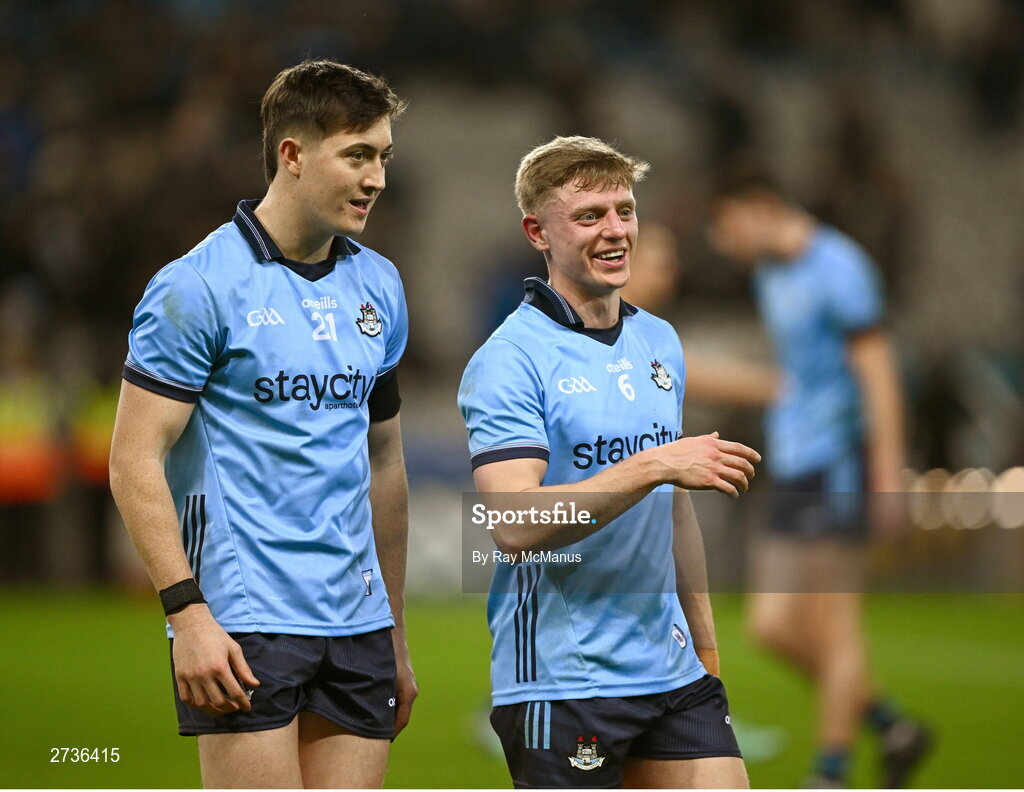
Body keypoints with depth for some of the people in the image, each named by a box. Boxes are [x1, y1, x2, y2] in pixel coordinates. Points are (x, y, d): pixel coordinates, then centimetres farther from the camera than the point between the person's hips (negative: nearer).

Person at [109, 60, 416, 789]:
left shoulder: (377, 286, 13)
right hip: (243, 630, -6)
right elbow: (135, 462, -9)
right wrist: (187, 612, -17)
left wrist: (395, 632, 18)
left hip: (356, 626, 6)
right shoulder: (199, 286, -7)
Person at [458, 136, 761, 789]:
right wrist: (654, 466, -26)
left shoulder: (660, 343, 12)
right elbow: (515, 526, -23)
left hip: (672, 675, 7)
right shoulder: (510, 361, -11)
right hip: (562, 681, -7)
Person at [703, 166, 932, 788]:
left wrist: (889, 476, -19)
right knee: (773, 627, 3)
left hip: (838, 463, -9)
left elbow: (878, 374, -14)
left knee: (835, 626, -6)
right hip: (794, 470, 9)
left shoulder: (838, 266, -11)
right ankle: (893, 729, 14)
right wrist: (694, 380, 25)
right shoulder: (771, 274, 16)